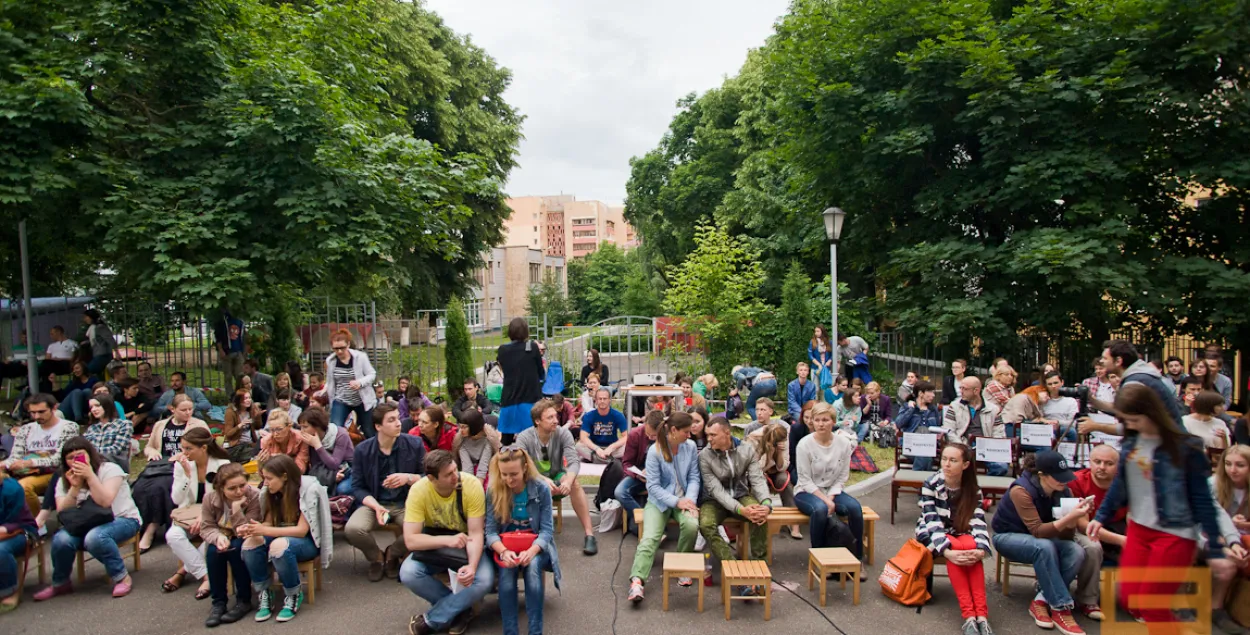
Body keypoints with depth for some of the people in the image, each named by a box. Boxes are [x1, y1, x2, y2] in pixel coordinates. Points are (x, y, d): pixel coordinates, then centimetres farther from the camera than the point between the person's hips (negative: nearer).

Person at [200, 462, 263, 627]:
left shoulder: (255, 496, -26)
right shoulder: (210, 498, -14)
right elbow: (206, 528, -10)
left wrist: (236, 510, -39)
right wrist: (218, 537, -33)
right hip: (223, 538, 3)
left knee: (237, 547, -33)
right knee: (213, 550, -28)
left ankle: (244, 601, -16)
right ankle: (218, 602, -13)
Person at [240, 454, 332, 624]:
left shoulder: (308, 489, -19)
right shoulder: (271, 492, 0)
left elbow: (301, 530, -21)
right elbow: (269, 523, 0)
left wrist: (264, 530, -27)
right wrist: (250, 528, -22)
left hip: (307, 541, -6)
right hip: (282, 536, 6)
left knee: (279, 545, -36)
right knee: (250, 543, -23)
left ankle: (294, 595, -15)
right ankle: (263, 594, -8)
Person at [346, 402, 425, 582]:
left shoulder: (414, 444, -5)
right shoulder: (362, 450, -4)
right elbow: (357, 487, -1)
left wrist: (408, 478, -18)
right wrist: (376, 506, -18)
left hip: (406, 503, 0)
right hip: (375, 503, 1)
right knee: (352, 529, -30)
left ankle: (392, 553, 6)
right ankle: (376, 557, 8)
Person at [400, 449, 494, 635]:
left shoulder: (471, 485, -26)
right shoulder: (418, 491, -24)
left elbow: (476, 533, -23)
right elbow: (410, 540, -27)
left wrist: (472, 566, -41)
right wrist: (447, 540, -41)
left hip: (467, 544, -1)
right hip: (435, 545, 1)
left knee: (485, 580, -28)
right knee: (408, 573, -26)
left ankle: (431, 619, -6)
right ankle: (460, 608, -4)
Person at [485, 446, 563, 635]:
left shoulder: (541, 488, -13)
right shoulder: (494, 491, -9)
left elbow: (546, 529, -12)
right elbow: (491, 531, -11)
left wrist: (531, 551, -32)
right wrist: (504, 551, -31)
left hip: (535, 543, -1)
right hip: (506, 544, 1)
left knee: (532, 566, -33)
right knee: (506, 570, -31)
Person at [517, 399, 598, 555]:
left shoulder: (563, 434, -12)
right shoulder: (524, 438, -15)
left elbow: (574, 462, -21)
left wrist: (568, 480, -44)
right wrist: (543, 479, -44)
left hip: (557, 479, 1)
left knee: (574, 483, -31)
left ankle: (589, 534, -29)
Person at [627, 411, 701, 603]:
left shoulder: (690, 447, -1)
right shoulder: (655, 451, -12)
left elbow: (694, 477, 1)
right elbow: (653, 486, -12)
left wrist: (690, 499, -18)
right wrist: (676, 501, -22)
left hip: (684, 499, 2)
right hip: (659, 500, -2)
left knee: (691, 525, -29)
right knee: (650, 537, -25)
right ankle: (637, 581, -37)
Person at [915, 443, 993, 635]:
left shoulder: (973, 490, -5)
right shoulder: (931, 485, -15)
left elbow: (978, 521, -15)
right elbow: (932, 521, -22)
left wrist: (981, 549, -34)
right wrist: (946, 551, -37)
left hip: (960, 534, 2)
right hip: (931, 534, -2)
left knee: (973, 550, -31)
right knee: (953, 551, -34)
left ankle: (981, 614, -32)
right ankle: (969, 615, -33)